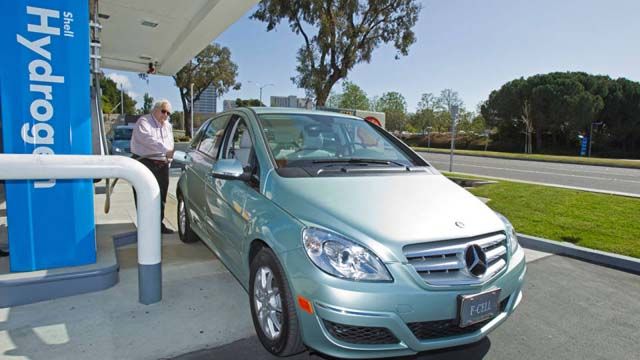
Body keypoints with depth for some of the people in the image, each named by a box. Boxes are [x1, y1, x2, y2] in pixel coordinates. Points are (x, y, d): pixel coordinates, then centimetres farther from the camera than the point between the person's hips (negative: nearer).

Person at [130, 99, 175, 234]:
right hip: (144, 164, -7)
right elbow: (147, 139, -26)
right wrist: (166, 150, -37)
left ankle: (159, 224, 23)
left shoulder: (168, 126, 19)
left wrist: (168, 160, 8)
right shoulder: (144, 121, -6)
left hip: (162, 166, 7)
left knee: (160, 198, 12)